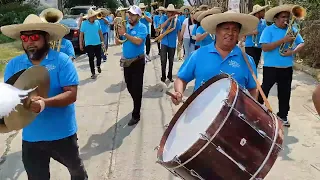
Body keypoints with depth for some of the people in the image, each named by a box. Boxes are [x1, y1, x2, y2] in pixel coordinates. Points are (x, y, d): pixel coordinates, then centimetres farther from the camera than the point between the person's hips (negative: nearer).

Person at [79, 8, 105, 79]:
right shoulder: (84, 23, -10)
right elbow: (81, 34, -6)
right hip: (89, 44, -3)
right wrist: (81, 44, -7)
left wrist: (102, 41, 8)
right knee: (91, 58, 1)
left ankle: (98, 66, 43)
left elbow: (100, 32, 9)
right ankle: (93, 73, 13)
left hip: (98, 43, 3)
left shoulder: (97, 22, 0)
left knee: (99, 56, 9)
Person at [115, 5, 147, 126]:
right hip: (126, 61, 6)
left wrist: (125, 34, -23)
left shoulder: (142, 27, -11)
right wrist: (118, 32, -10)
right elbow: (118, 42, 8)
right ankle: (136, 104, 42)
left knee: (136, 88, -1)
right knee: (129, 86, 18)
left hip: (137, 62, -6)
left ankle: (136, 115, 7)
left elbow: (138, 41, -28)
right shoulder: (126, 26, 6)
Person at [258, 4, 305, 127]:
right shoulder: (268, 30, -9)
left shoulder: (292, 29, 6)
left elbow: (302, 44, 6)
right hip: (271, 67, -5)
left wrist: (293, 51, -15)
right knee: (264, 91, 4)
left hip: (287, 68, 5)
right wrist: (283, 40, -23)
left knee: (285, 93, 12)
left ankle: (283, 116, 26)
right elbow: (265, 47, -21)